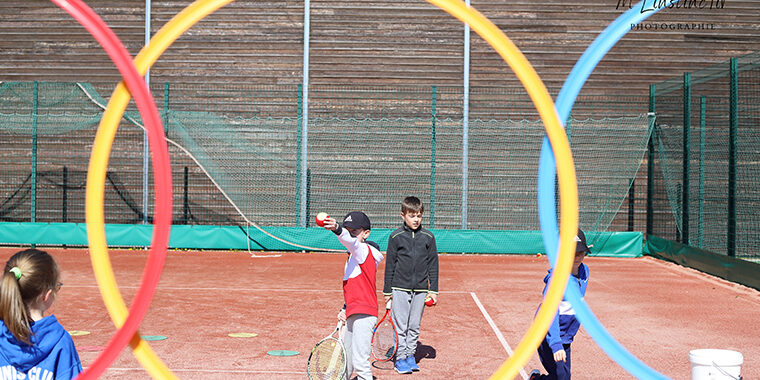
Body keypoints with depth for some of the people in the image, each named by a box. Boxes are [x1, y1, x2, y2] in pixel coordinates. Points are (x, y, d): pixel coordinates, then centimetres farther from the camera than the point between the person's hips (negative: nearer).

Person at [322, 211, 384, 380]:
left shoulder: (364, 250, -8)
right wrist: (345, 309, 17)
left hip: (364, 315, -10)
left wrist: (337, 230, -51)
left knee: (360, 361, -14)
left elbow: (351, 241, -33)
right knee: (346, 359, 23)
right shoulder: (352, 256, 20)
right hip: (353, 315, 10)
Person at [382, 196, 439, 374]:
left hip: (420, 289, 2)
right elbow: (390, 265, 4)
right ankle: (400, 358, 9)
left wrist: (433, 290, 4)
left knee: (414, 326, 8)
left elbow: (433, 265, 8)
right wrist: (387, 290, 4)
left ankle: (410, 355, 22)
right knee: (400, 325, -1)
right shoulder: (396, 237, -1)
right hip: (400, 288, -2)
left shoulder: (428, 237, 4)